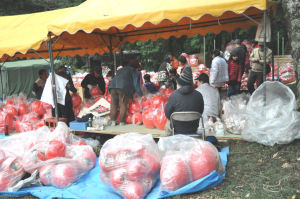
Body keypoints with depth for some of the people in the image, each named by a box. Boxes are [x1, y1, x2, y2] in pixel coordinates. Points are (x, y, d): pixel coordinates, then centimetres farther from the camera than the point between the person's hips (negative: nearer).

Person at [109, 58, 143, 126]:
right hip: (123, 87, -5)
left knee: (114, 105, 11)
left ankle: (113, 121, 13)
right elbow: (136, 85, 9)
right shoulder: (134, 72, 16)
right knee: (123, 105, 4)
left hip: (113, 85, 5)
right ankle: (122, 122, 6)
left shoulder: (120, 70, 34)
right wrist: (141, 95, 17)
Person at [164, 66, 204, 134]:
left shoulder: (174, 96, -19)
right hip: (193, 130, 3)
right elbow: (200, 112, 4)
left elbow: (167, 114, -9)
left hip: (177, 131, -3)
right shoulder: (198, 95, -9)